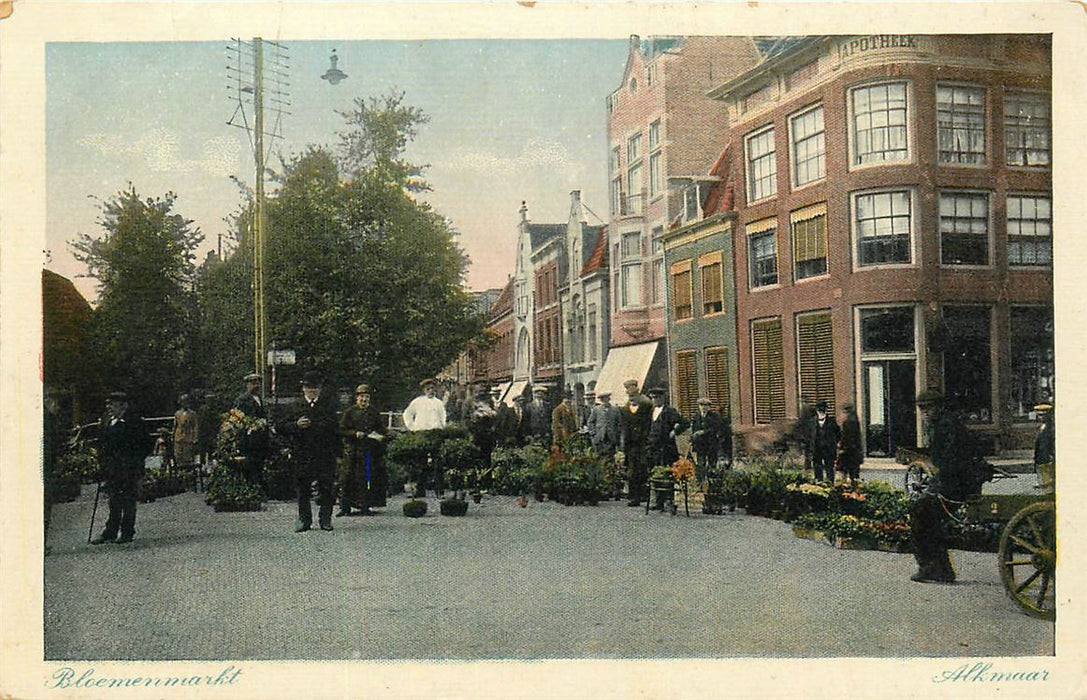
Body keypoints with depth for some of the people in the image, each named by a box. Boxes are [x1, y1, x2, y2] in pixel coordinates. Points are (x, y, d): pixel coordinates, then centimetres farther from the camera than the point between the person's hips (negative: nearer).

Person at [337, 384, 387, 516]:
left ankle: (365, 506, 9)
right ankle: (345, 506, 3)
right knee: (348, 477, -4)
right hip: (353, 450, -2)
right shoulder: (350, 412, 3)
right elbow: (341, 430, 1)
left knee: (368, 478, 2)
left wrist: (381, 436, -5)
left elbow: (382, 429, 16)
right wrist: (355, 433, -13)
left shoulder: (374, 412, 12)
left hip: (370, 451, 2)